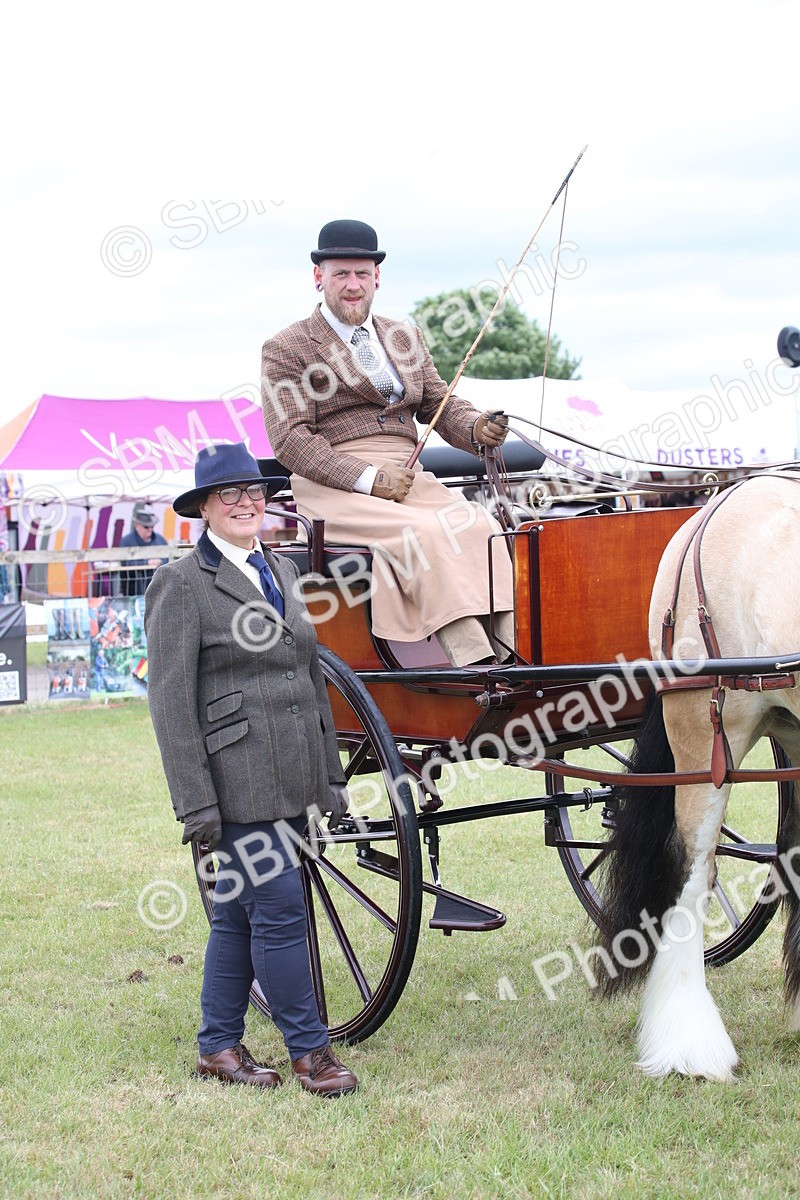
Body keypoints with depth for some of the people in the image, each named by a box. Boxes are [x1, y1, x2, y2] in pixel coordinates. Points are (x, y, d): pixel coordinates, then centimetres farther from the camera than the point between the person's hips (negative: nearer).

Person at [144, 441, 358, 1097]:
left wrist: (332, 777, 16)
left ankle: (218, 1046, 22)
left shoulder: (282, 572, 16)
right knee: (280, 910, -7)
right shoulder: (181, 582, -7)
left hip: (292, 781, 7)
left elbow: (314, 680, 19)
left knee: (238, 912, 13)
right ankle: (309, 1050, 4)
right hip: (238, 783, -7)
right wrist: (196, 804, -16)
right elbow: (171, 702, -11)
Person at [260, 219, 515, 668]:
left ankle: (507, 657, -35)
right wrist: (368, 478, -17)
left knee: (479, 526, -25)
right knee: (423, 535, -32)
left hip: (409, 479, 5)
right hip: (333, 489, -5)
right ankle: (474, 665, -39)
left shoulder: (406, 338, 24)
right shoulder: (286, 350, 5)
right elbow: (290, 438, -6)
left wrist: (476, 428, -6)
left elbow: (441, 405, 20)